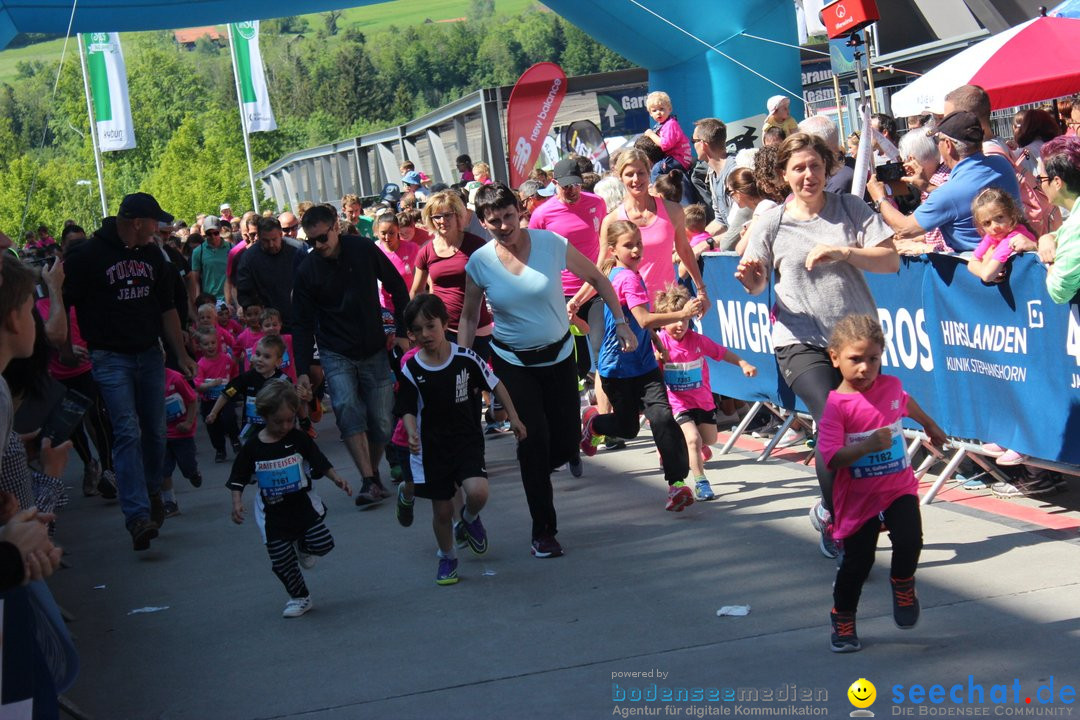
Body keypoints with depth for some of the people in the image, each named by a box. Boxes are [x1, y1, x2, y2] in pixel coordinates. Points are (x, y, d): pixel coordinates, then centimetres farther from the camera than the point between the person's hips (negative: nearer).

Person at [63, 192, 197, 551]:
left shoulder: (151, 255, 9)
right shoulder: (88, 255, -10)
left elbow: (167, 308, 16)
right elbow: (62, 304, -6)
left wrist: (182, 355, 14)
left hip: (150, 355, 6)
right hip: (111, 358, -6)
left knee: (155, 431, 9)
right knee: (128, 431, -15)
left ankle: (152, 493, 32)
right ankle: (138, 515, -19)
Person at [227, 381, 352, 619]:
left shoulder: (298, 439, -5)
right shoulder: (253, 447, -6)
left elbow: (320, 462, -2)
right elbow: (238, 478, 0)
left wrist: (337, 478, -16)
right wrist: (237, 503, -12)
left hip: (303, 503, 0)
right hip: (273, 512, 0)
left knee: (323, 543, -15)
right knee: (281, 561, 1)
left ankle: (302, 545, 20)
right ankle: (300, 598, 22)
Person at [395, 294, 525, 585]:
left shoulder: (465, 358, -8)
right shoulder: (411, 370, -8)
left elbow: (494, 384, 5)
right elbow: (408, 410, -4)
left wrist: (514, 417, 6)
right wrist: (412, 434, -23)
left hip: (467, 441, 0)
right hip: (431, 447, 0)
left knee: (478, 492, -22)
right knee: (442, 511, 6)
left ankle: (470, 519, 15)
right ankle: (447, 558, 33)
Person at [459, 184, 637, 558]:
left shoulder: (552, 244, -12)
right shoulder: (479, 263, -9)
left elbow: (597, 279, 1)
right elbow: (469, 318, 5)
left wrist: (621, 322, -4)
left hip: (558, 355, 1)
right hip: (512, 362, -1)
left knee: (565, 446, 1)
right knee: (535, 437, -14)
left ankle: (534, 473, 39)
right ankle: (543, 531, -2)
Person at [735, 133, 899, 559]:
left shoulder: (851, 209, 5)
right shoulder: (771, 223, 2)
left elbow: (890, 260, -2)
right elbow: (756, 285, 5)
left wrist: (843, 253, -17)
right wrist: (750, 279, -19)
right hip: (802, 341, -3)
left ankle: (831, 513, 29)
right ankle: (834, 517, -2)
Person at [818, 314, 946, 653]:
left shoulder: (890, 386, -1)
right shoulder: (836, 405, -17)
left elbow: (906, 403, 26)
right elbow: (831, 458, -24)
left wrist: (929, 424, 42)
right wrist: (866, 446, -37)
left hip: (899, 488, 3)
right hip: (858, 498, -3)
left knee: (909, 541, -18)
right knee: (857, 562, 5)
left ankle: (903, 584, 16)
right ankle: (842, 619, 28)